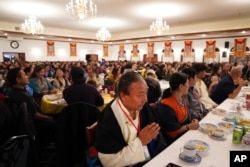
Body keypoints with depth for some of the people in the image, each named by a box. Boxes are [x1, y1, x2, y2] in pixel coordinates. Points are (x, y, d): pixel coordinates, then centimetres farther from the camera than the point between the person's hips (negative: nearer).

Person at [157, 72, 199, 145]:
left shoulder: (182, 98, 8)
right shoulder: (166, 106, -23)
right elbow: (171, 129, -22)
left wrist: (193, 121, -4)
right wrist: (189, 127, -17)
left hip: (187, 132, 9)